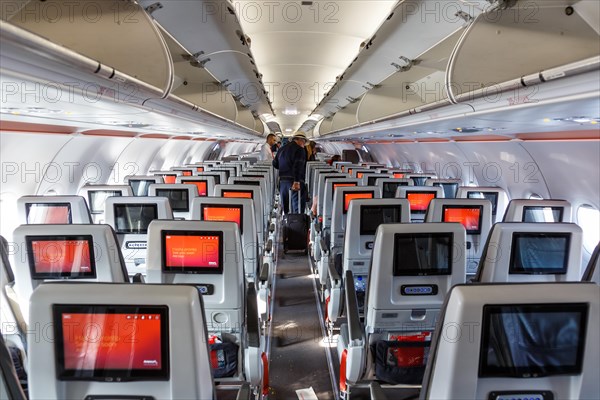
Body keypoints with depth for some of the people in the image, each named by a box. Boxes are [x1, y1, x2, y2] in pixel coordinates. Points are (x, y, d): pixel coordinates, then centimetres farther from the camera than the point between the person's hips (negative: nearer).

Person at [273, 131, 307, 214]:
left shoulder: (281, 149, 16)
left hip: (282, 181, 7)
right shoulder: (299, 149, -7)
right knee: (297, 208, -5)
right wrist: (296, 181, -25)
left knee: (286, 209, 13)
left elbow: (275, 164, 21)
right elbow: (298, 166, -19)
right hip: (295, 183, -7)